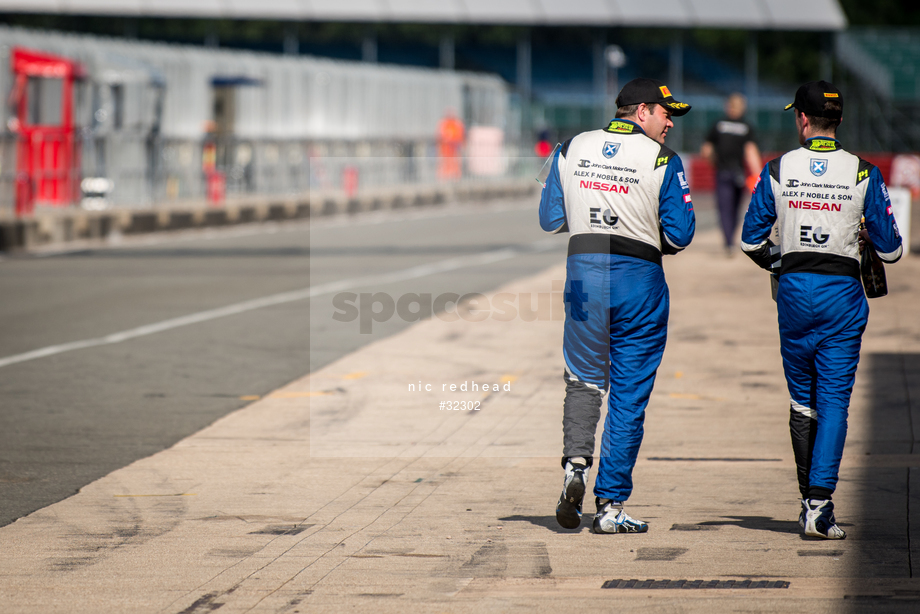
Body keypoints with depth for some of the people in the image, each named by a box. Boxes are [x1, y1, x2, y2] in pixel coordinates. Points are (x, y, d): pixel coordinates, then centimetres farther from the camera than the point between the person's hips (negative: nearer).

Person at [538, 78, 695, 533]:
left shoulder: (572, 149, 5)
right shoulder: (663, 160, -6)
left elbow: (550, 219, 6)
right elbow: (679, 234, -7)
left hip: (583, 273, 3)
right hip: (639, 277, -3)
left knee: (584, 379, 18)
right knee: (629, 394, 5)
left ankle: (575, 464, -8)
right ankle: (610, 506, 6)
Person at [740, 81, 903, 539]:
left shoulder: (777, 170, -1)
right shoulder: (863, 173, -4)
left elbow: (750, 240, 5)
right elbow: (890, 249, -2)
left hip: (794, 292, 2)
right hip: (842, 294, -2)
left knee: (802, 399, 14)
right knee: (834, 401, 0)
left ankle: (809, 498, 17)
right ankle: (820, 504, -10)